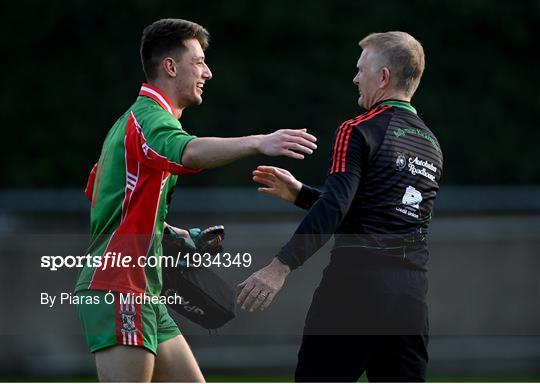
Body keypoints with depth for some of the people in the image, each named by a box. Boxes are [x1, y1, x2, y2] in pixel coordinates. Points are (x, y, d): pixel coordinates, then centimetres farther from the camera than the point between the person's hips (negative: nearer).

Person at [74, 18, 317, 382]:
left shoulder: (131, 119, 20)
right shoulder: (150, 117, -13)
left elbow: (96, 192, 29)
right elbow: (190, 152, -37)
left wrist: (165, 229, 19)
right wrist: (259, 143, -51)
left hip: (142, 293, 11)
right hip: (118, 289, -11)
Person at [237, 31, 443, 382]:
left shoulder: (359, 131, -6)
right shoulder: (431, 145, 17)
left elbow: (333, 208, -19)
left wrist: (281, 266, -23)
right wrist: (300, 193, 24)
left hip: (357, 285, -6)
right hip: (412, 294, 7)